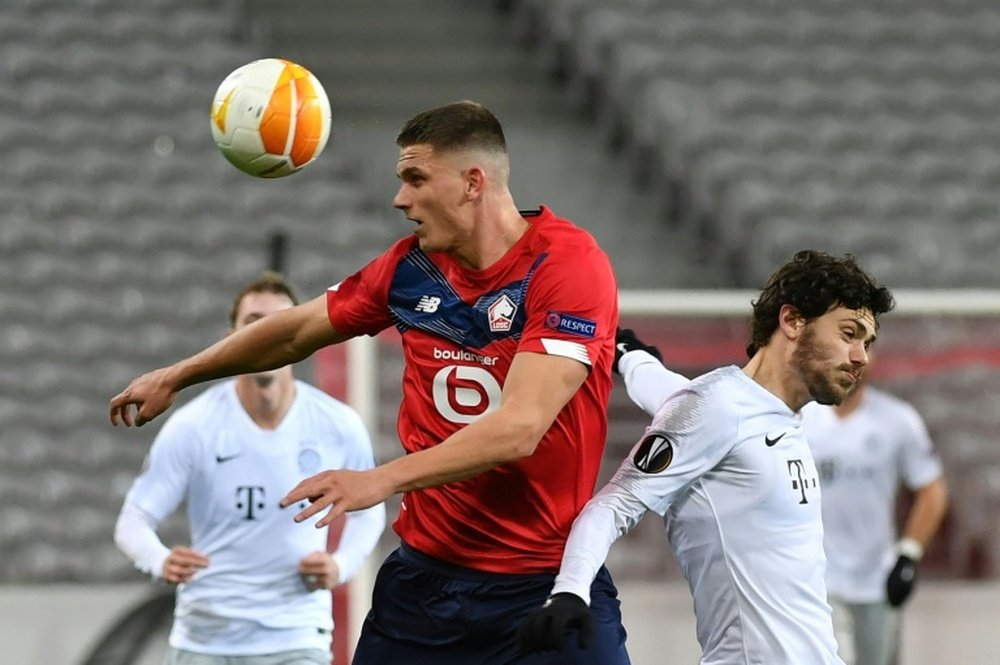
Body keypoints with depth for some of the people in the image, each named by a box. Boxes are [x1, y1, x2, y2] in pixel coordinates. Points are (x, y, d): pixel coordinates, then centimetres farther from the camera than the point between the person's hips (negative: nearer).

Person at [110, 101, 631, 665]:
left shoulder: (570, 264, -15)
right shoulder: (411, 265, 5)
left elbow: (518, 429, -25)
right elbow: (299, 331, 22)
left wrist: (382, 480, -33)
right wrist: (176, 377, 29)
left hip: (549, 582, -5)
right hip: (425, 571, 5)